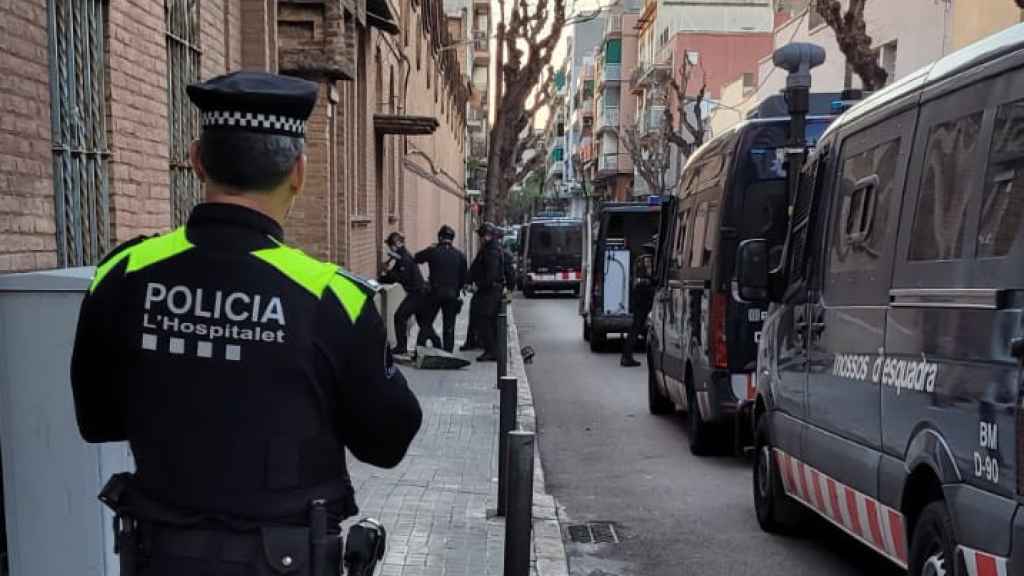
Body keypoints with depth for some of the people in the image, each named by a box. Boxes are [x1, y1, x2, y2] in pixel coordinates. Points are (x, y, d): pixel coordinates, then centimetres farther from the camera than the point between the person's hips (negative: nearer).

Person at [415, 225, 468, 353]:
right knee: (449, 327, 8)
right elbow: (464, 277, 5)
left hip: (435, 293, -2)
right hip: (452, 295, 2)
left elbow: (415, 258, 6)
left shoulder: (432, 251, -7)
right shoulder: (460, 255, 1)